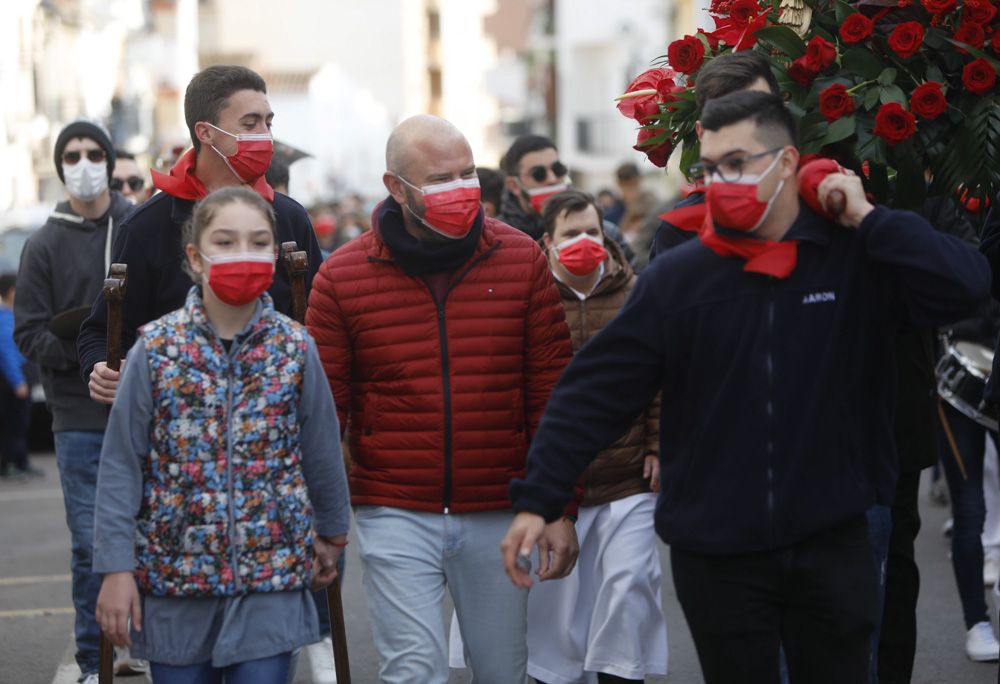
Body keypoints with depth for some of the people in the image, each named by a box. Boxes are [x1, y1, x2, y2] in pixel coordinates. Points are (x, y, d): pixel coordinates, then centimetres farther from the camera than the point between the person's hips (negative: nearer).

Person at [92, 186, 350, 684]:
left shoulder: (295, 348, -1)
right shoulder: (155, 348, -5)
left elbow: (322, 452, 11)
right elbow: (121, 465, -3)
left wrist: (331, 535, 20)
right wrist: (116, 568, -7)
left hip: (271, 572, 0)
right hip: (174, 571, 0)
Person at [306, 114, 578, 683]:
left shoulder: (522, 259, 2)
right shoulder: (342, 277, -2)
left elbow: (552, 393, 3)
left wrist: (561, 509, 0)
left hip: (498, 518, 2)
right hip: (396, 518, -2)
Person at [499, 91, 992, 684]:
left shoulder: (858, 260, -2)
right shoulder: (676, 278, -1)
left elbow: (967, 286, -16)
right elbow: (596, 392, -3)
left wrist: (868, 218, -13)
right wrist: (538, 499, -10)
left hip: (832, 548, 0)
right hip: (716, 559, 0)